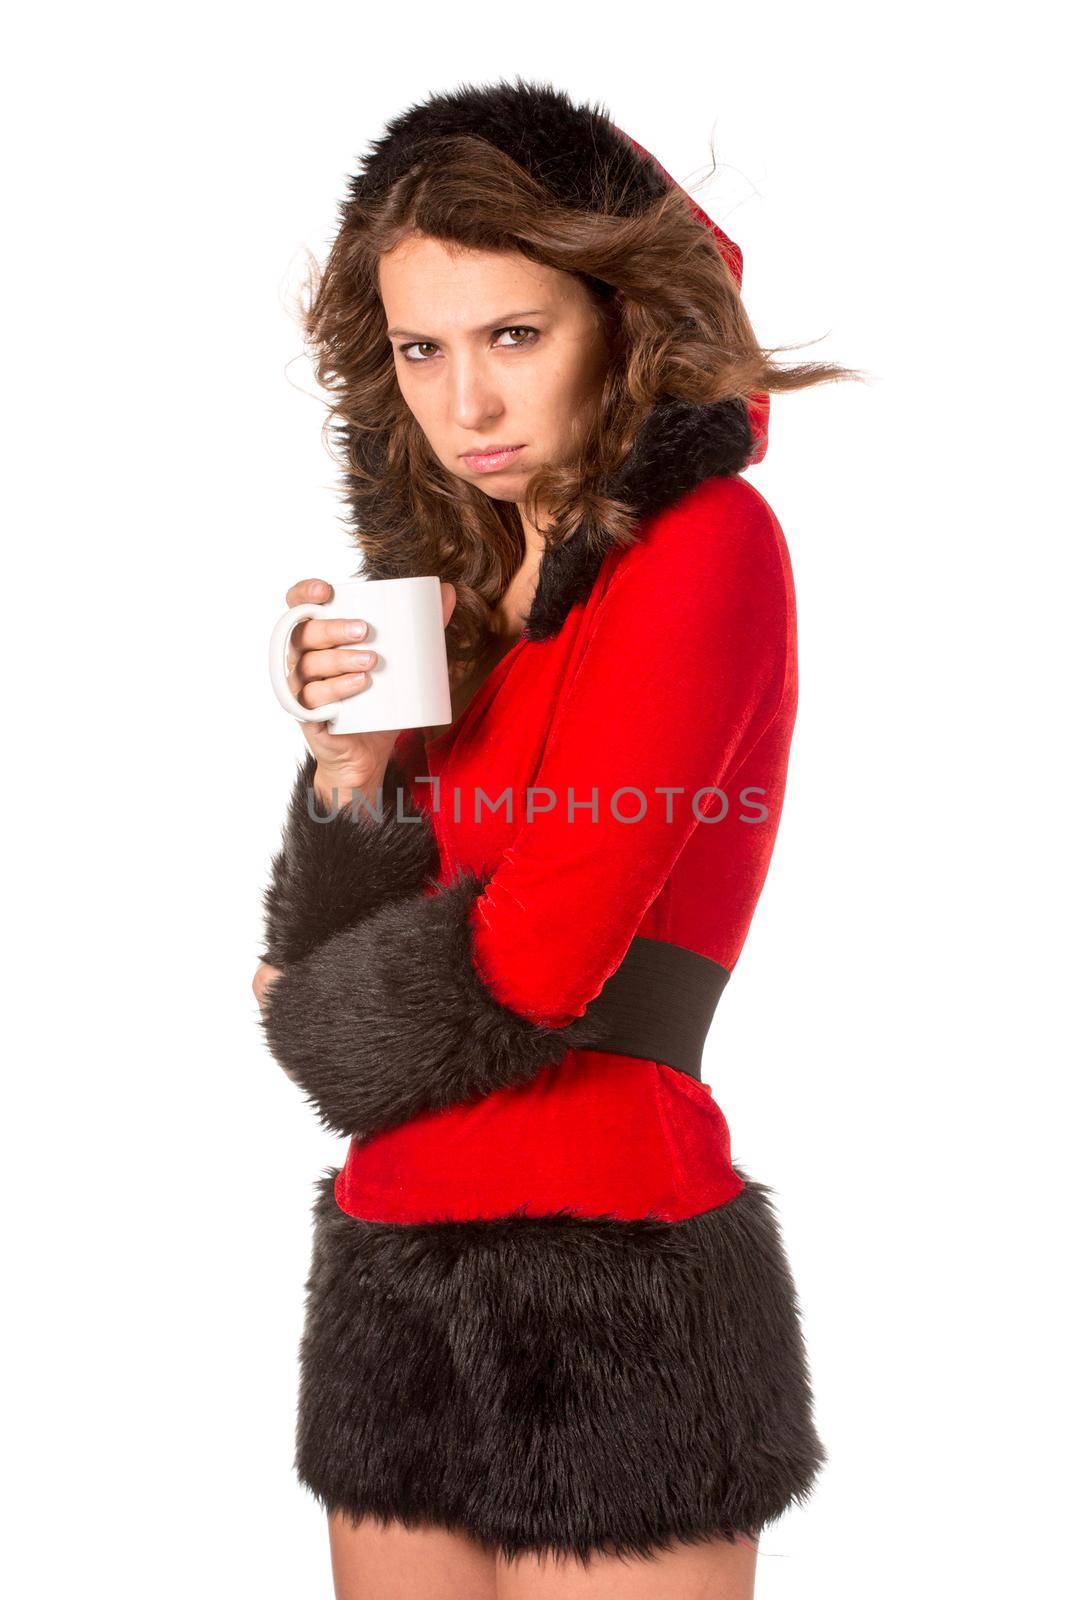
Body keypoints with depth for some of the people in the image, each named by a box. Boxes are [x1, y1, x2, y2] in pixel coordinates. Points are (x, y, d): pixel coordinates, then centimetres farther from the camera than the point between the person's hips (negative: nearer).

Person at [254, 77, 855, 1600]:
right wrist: (353, 772, -10)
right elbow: (316, 973, 8)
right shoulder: (450, 585, 10)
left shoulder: (705, 544, -11)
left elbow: (546, 956, -18)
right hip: (392, 1274, 7)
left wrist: (315, 1013, 0)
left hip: (611, 1268, -7)